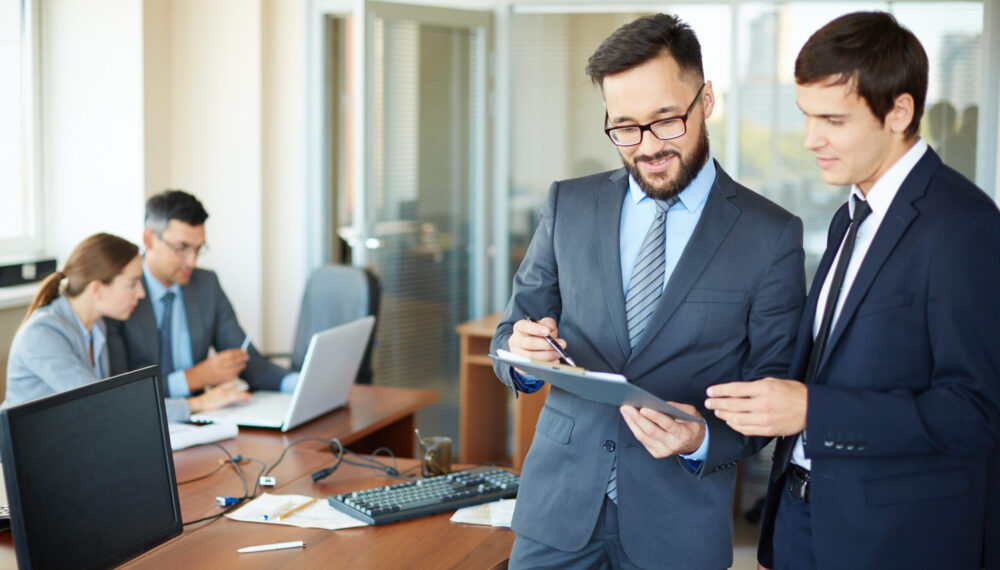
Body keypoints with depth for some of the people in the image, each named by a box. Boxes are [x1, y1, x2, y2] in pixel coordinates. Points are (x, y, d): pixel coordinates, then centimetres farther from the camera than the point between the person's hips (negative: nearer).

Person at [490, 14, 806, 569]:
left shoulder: (771, 236, -6)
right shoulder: (568, 206, 3)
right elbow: (512, 332, 6)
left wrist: (703, 440, -21)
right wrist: (522, 353, -17)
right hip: (560, 500, 2)